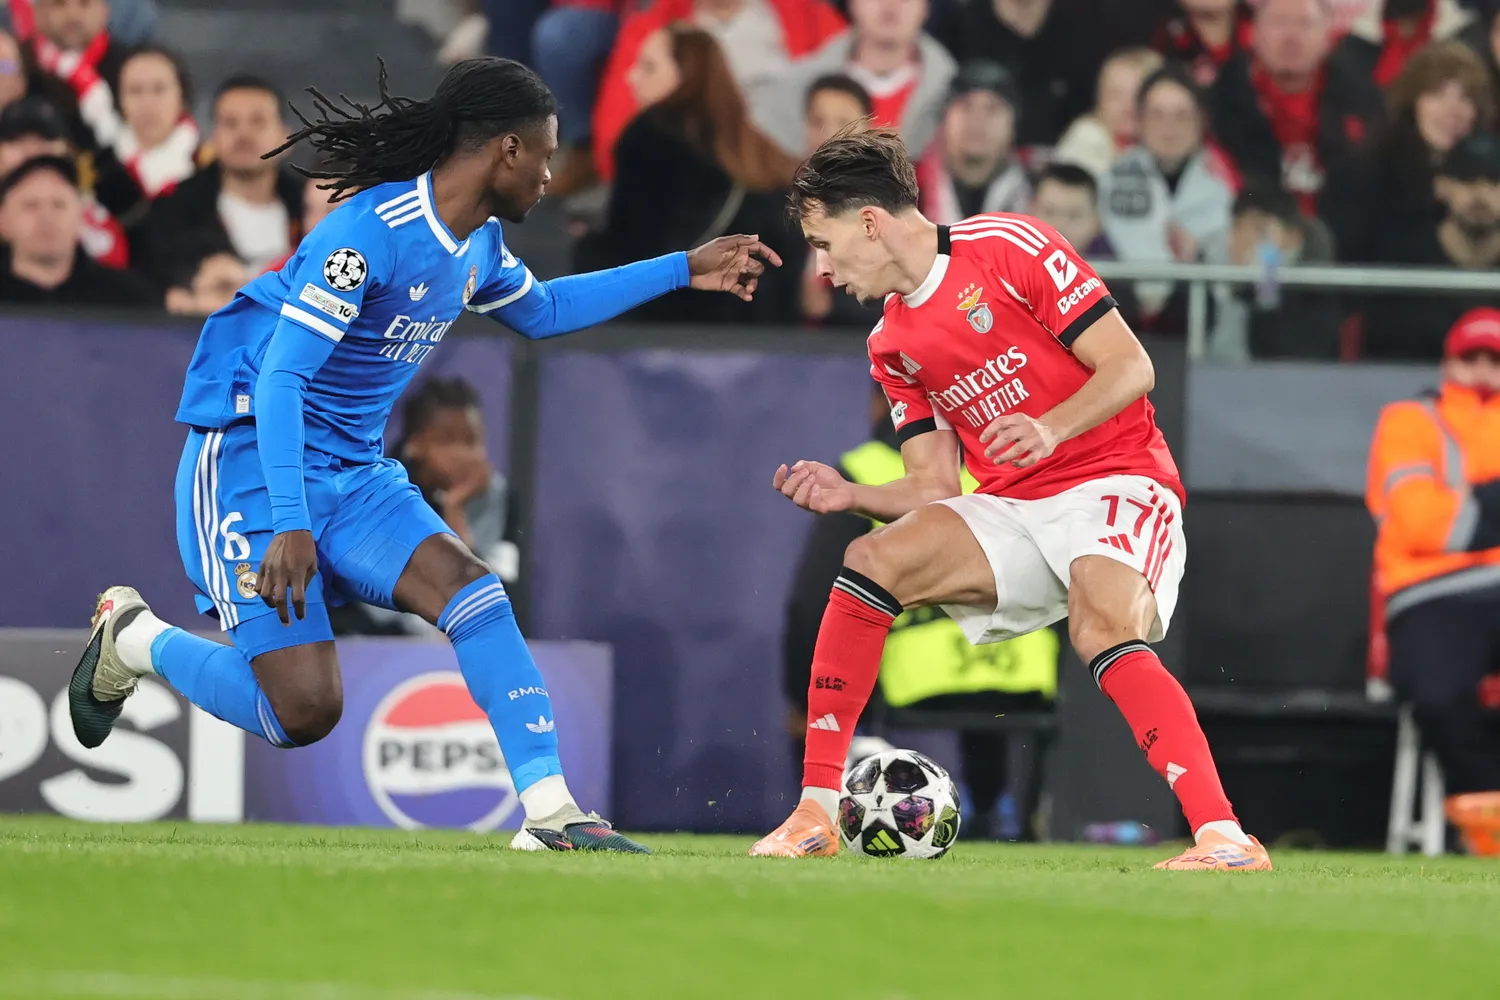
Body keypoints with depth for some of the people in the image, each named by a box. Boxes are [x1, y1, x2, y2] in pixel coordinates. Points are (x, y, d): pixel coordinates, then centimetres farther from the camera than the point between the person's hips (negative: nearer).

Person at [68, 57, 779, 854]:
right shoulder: (372, 233, -23)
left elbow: (540, 310, 29)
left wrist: (684, 271, 26)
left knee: (472, 592, -17)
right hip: (252, 464, -8)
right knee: (303, 712, -14)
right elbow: (280, 377, -26)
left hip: (353, 473, 8)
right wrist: (289, 524, -33)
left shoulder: (479, 243, 5)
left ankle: (550, 814, -17)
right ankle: (134, 639, 12)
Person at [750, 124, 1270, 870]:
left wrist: (1049, 430, -28)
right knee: (872, 563, -14)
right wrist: (848, 495, -6)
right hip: (1013, 507, 6)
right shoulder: (893, 346, 13)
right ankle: (815, 813, -10)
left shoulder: (1008, 248, -8)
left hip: (1114, 482, -6)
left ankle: (1225, 838, -39)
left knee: (1102, 630, -34)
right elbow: (936, 487, 12)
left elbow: (1130, 367, -12)